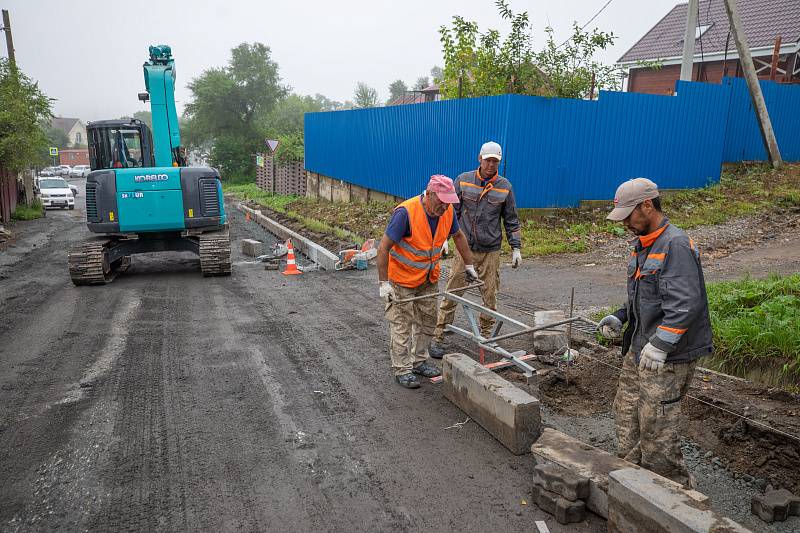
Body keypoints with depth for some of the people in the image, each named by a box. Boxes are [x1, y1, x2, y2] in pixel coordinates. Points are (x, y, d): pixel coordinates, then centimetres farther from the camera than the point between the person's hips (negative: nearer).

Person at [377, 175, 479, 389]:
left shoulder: (447, 211, -10)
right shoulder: (406, 212, -30)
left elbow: (458, 236, 11)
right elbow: (383, 248, -27)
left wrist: (469, 265, 14)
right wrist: (384, 283, -28)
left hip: (429, 277, 7)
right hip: (402, 278, -6)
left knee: (428, 320, 15)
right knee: (401, 324, 0)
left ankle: (419, 361, 30)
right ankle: (402, 369, 11)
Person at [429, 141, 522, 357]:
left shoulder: (505, 187, 4)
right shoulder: (463, 180, 1)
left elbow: (511, 220, 10)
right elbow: (452, 211, 5)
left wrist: (516, 247, 7)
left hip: (491, 251, 1)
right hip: (464, 247, -1)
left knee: (490, 296, 7)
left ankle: (486, 336, 23)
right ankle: (438, 338, 6)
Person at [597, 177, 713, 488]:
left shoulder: (675, 245, -19)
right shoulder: (642, 244, 12)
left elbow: (685, 303, -27)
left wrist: (660, 345, -28)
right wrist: (619, 318, 10)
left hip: (668, 357, -10)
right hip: (639, 350, 10)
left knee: (656, 426, -2)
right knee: (625, 411, 17)